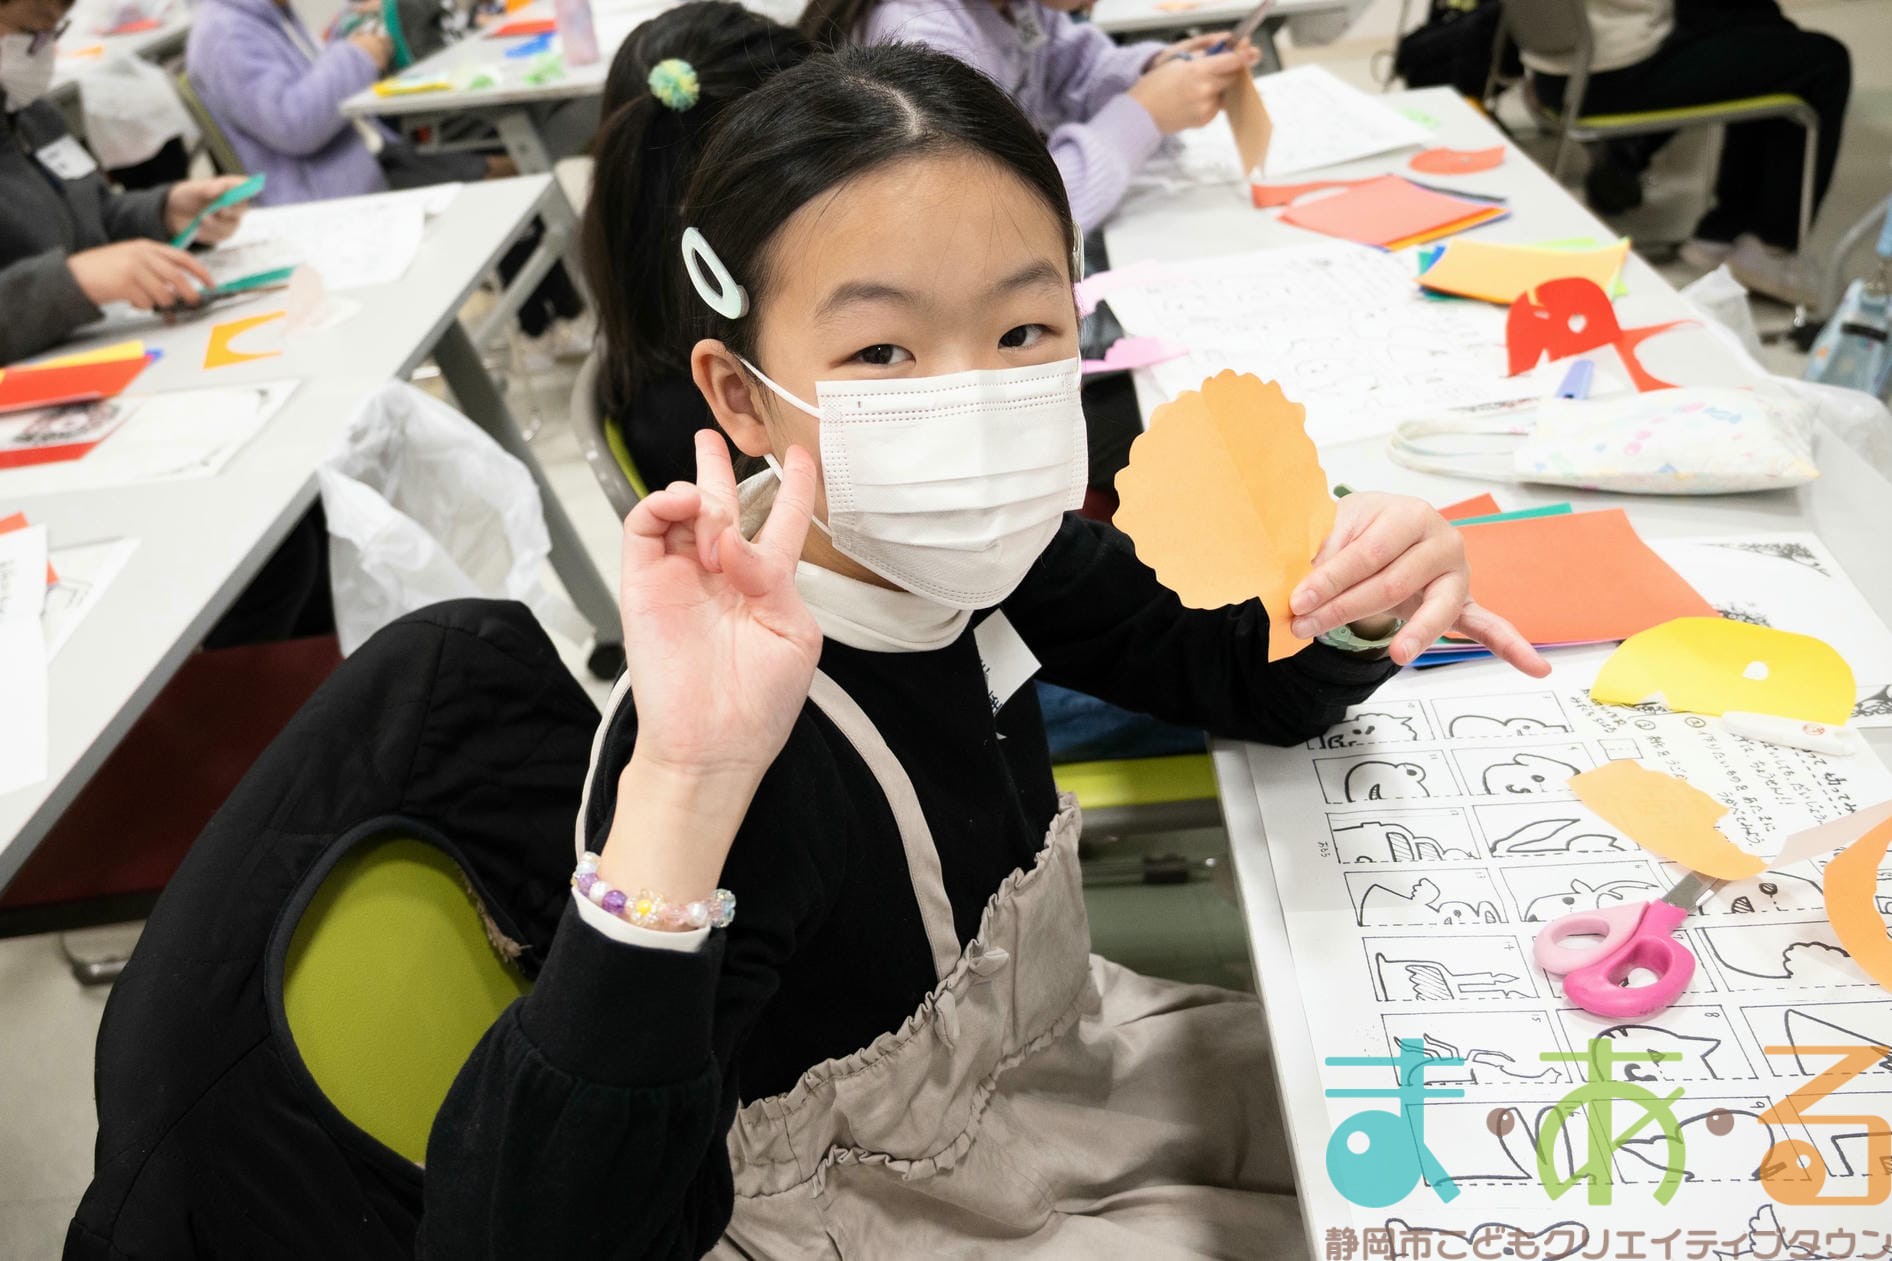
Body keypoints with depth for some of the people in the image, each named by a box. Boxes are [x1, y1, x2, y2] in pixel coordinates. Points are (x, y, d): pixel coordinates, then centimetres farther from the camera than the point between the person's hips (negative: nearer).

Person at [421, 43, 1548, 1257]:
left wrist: (1360, 600, -24)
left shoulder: (967, 554, -16)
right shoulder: (749, 756, -37)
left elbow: (1245, 677, -2)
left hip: (1063, 1049, 7)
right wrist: (681, 794, -53)